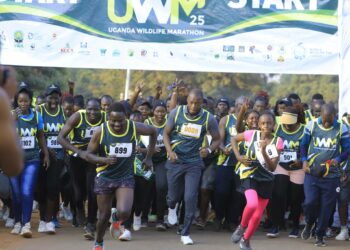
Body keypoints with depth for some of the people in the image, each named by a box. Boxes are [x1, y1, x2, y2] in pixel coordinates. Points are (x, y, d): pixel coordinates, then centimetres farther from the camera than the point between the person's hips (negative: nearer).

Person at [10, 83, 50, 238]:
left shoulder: (36, 115, 2)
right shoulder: (12, 115, -6)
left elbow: (41, 136, 14)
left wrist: (46, 154, 15)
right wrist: (13, 120, -29)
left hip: (32, 159, 0)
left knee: (27, 192, -12)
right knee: (16, 193, 7)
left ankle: (26, 225, -14)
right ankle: (17, 222, 22)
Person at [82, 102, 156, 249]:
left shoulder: (134, 128, -12)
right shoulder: (101, 132, -14)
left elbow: (153, 132, 8)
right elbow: (88, 154, -5)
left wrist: (149, 158, 9)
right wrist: (104, 160, -24)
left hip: (126, 177, 0)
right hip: (105, 177, 0)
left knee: (124, 212, -21)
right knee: (104, 215, 7)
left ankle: (117, 224, 17)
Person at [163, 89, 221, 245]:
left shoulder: (208, 118, -8)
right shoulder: (176, 113, -7)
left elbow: (217, 139, 3)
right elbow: (166, 133, 3)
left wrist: (209, 150, -18)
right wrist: (170, 151, -13)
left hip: (194, 163, -1)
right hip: (175, 160, 1)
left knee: (190, 198, -8)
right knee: (174, 195, 11)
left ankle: (185, 233, 5)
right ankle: (172, 208, 50)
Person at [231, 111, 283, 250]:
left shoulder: (277, 142, -9)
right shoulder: (252, 134, -10)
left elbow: (272, 167, -13)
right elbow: (234, 139, 8)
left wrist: (264, 152, -28)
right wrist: (238, 156, -6)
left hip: (266, 180, 2)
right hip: (250, 176, -2)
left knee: (258, 216, 9)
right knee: (252, 204, -29)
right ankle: (242, 227, -1)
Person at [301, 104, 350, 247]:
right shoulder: (311, 126, 1)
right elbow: (303, 145, 10)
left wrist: (338, 159, -18)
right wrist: (304, 160, -8)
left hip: (331, 175, 0)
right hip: (312, 172, 0)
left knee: (326, 207, 3)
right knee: (310, 202, -12)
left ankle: (320, 236, 19)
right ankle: (309, 224, 20)